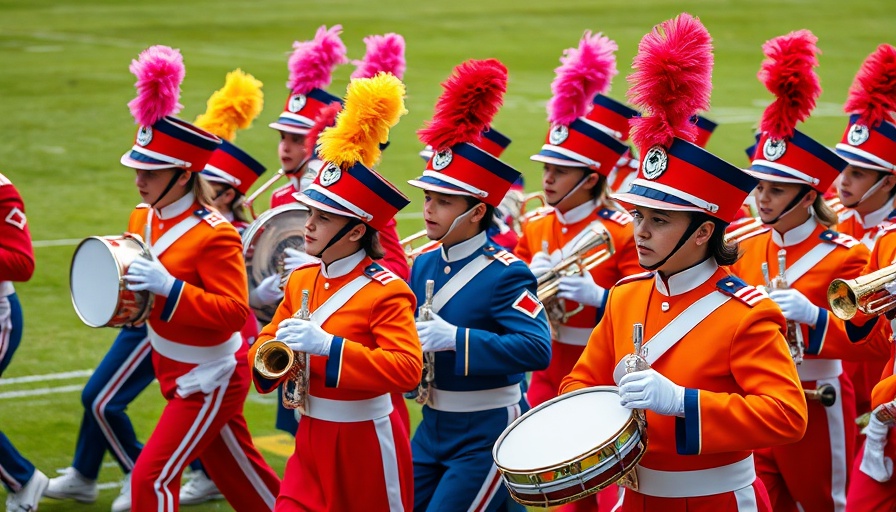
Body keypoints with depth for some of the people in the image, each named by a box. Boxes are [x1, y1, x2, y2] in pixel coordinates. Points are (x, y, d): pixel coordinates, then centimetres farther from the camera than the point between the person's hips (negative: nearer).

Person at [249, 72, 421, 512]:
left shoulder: (387, 292, -16)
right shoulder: (301, 280, 6)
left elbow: (407, 368, -26)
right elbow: (268, 339, 15)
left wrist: (327, 345, -31)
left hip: (365, 441, -6)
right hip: (313, 437, 6)